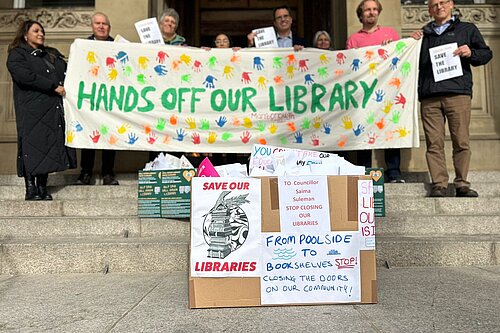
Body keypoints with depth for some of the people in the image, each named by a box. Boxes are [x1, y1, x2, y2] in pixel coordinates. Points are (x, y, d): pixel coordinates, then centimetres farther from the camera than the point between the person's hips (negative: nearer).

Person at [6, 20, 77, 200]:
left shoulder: (53, 54, 24)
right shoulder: (17, 55, 4)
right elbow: (26, 76, -13)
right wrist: (54, 87, -17)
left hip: (56, 109, 6)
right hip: (32, 110, -5)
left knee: (50, 148, 3)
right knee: (32, 147, -5)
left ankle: (42, 188, 11)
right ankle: (31, 190, 2)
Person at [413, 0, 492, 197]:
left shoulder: (467, 29, 21)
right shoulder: (424, 35, 26)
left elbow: (487, 53, 18)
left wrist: (471, 53, -3)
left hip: (458, 94, -1)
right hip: (429, 97, 1)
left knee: (461, 142, -5)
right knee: (434, 143, -6)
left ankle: (462, 184, 3)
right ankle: (438, 184, -3)